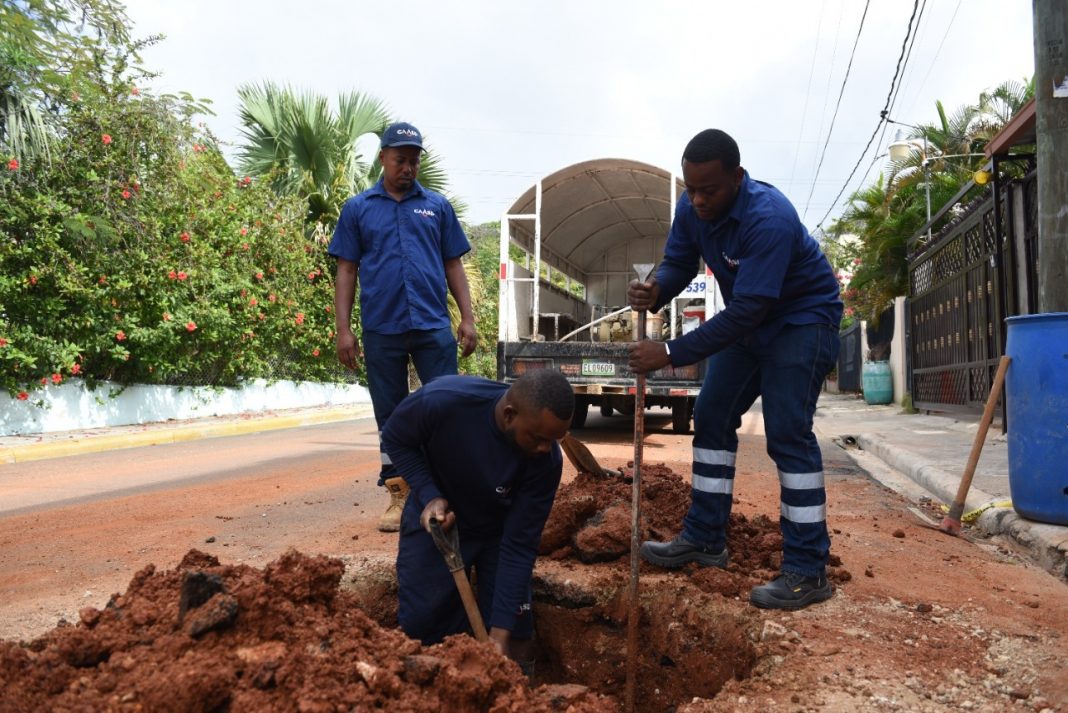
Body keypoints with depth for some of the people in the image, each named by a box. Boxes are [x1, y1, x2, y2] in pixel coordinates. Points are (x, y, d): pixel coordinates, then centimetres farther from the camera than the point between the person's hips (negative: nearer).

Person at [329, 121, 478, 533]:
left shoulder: (437, 206, 10)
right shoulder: (358, 209, 8)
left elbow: (454, 266, 10)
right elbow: (347, 271, 6)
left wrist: (467, 318, 1)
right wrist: (343, 330, -2)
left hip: (434, 327, 0)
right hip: (381, 330, 0)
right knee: (390, 416, 9)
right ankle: (399, 496, 20)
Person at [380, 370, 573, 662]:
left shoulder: (547, 460, -28)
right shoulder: (443, 400, -35)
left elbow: (519, 544, -23)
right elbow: (394, 438, -14)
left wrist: (500, 632, -25)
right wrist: (429, 496, -27)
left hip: (500, 531, 1)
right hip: (433, 518, -1)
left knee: (514, 632, -4)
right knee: (421, 626, -2)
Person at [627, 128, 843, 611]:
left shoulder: (769, 219, -34)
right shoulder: (692, 208, -11)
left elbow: (747, 310, -37)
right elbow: (678, 262, -4)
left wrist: (671, 354, -37)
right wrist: (656, 292, -29)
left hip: (802, 318, -8)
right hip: (749, 320, 8)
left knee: (787, 435, -15)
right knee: (712, 419, 6)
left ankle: (808, 571, -9)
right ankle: (704, 540, 15)